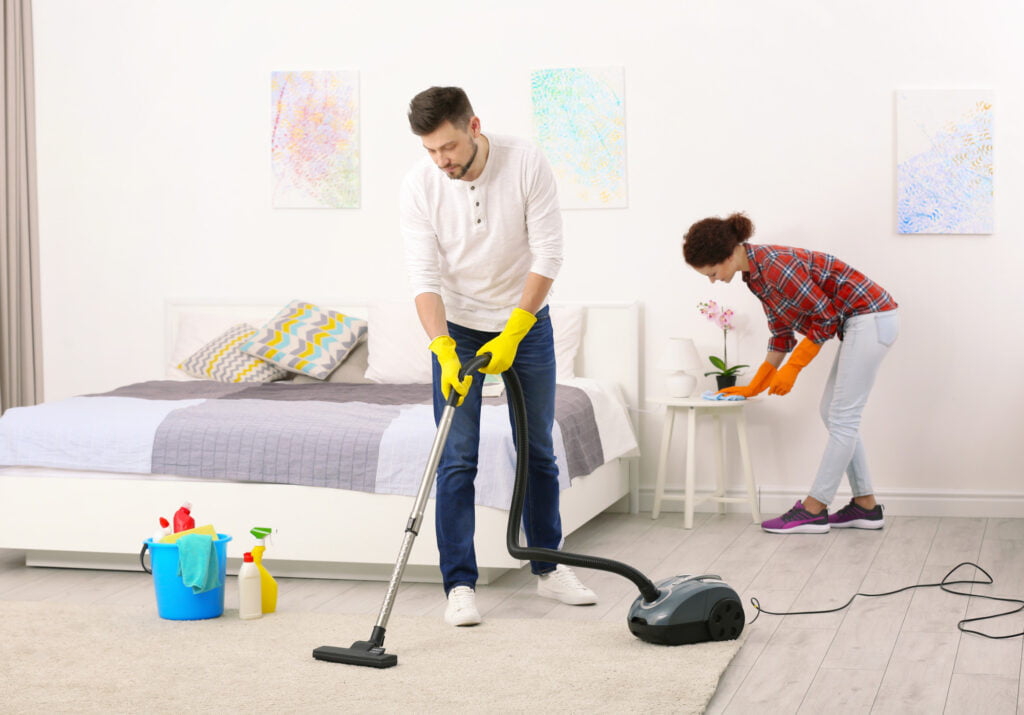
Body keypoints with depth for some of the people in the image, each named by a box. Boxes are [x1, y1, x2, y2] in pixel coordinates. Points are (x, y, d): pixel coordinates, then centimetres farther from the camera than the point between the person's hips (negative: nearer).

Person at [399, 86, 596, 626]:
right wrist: (445, 353, -31)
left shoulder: (526, 164, -21)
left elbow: (547, 254, -18)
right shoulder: (420, 185, -19)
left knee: (538, 451, 10)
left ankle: (548, 568, 23)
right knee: (457, 459, -5)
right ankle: (460, 584, 0)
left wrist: (512, 334, -23)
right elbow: (425, 276, -20)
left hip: (526, 322, 1)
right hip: (458, 327, 0)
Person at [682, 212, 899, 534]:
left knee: (841, 418, -4)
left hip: (871, 318, -10)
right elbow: (781, 333, 16)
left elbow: (825, 317, -17)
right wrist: (754, 387, 19)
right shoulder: (755, 273, 6)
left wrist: (792, 368, -10)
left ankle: (813, 510, 1)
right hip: (860, 322, 10)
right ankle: (865, 506, 16)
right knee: (833, 413, 12)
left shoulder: (775, 266, -23)